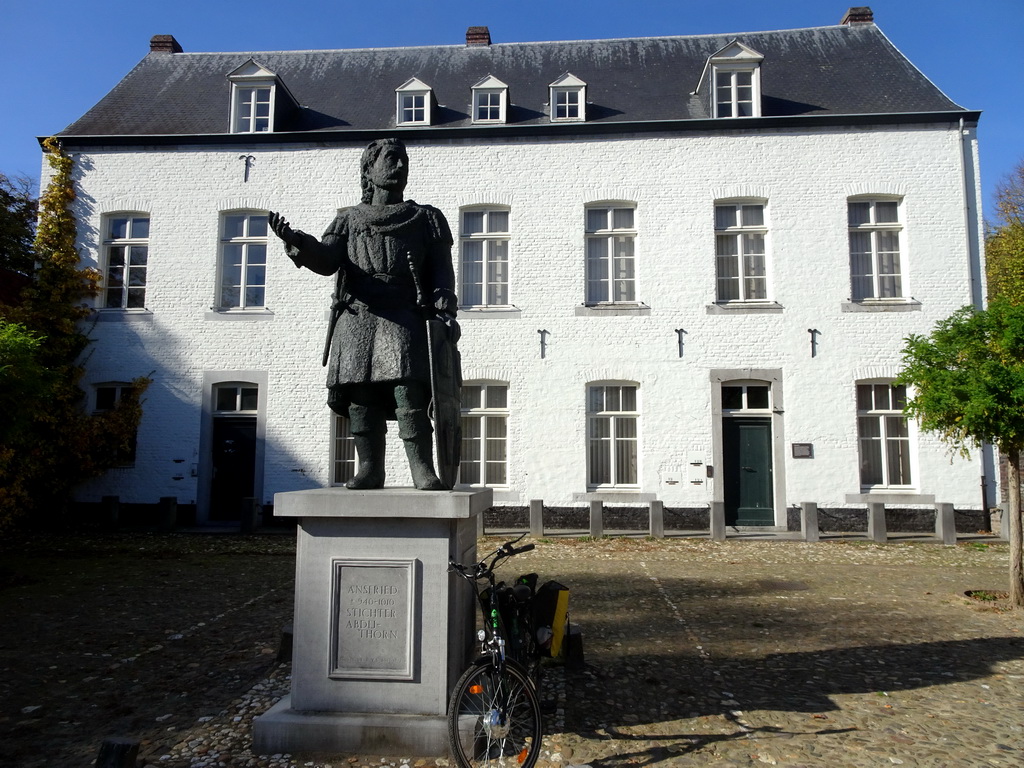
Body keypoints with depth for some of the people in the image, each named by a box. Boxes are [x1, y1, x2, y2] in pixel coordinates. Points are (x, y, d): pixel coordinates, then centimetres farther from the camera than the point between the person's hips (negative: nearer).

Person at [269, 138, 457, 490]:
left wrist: (444, 298, -7)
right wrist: (296, 241, -13)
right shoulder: (349, 219, 21)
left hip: (404, 318, -2)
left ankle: (423, 471, -14)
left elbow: (441, 267, 13)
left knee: (408, 391, -16)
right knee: (360, 397, -3)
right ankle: (370, 469, 5)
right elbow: (326, 260, 7)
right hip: (357, 316, 2)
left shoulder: (425, 218, 20)